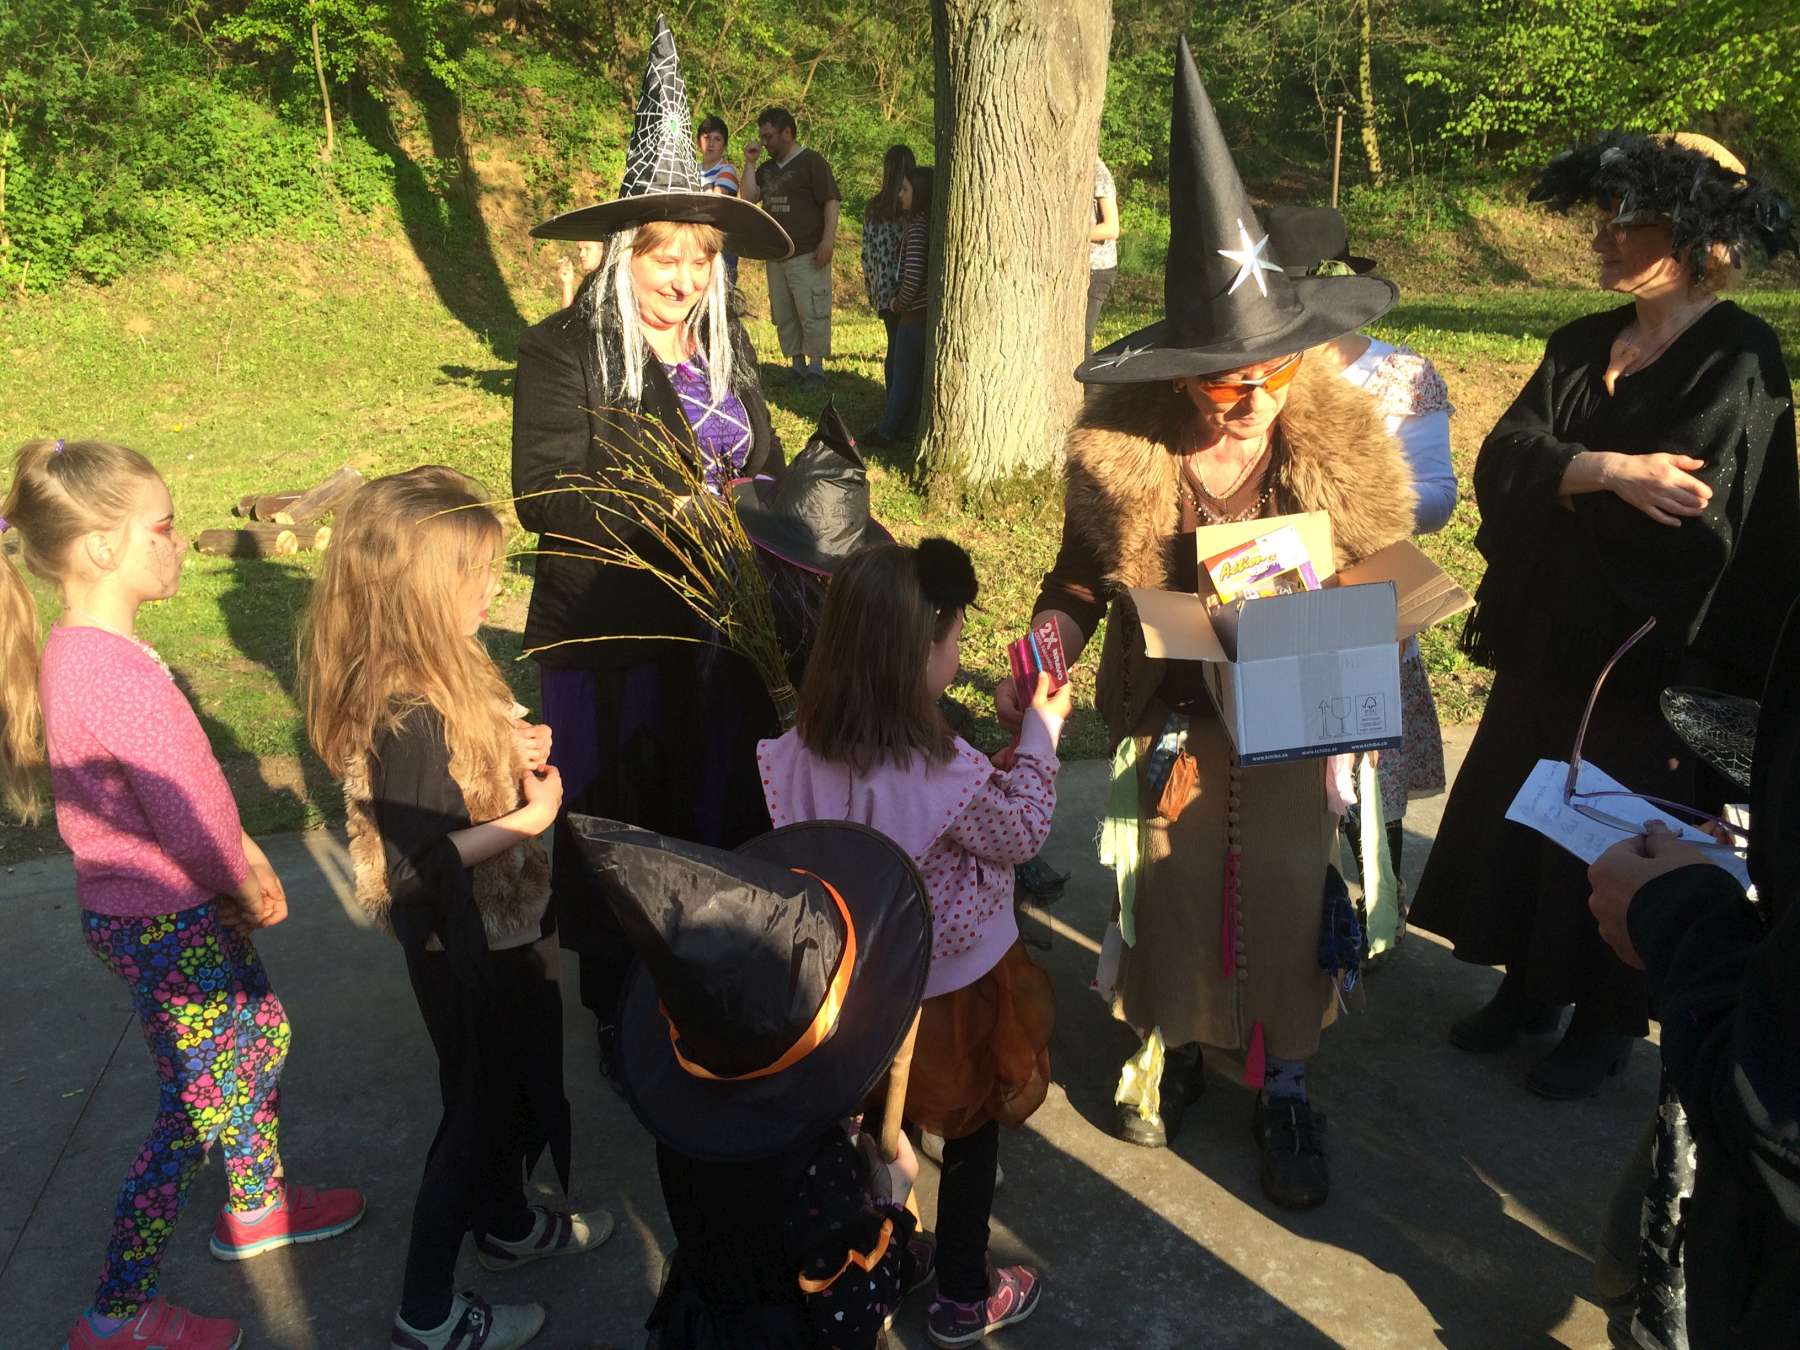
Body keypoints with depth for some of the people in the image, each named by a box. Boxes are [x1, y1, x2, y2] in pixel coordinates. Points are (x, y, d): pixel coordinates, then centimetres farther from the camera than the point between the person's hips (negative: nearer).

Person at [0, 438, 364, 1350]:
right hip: (166, 927, -9)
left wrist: (243, 856, 7)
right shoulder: (118, 675, -31)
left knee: (260, 1032, 24)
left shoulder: (76, 651, 1)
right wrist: (245, 890, -8)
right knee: (195, 1107, 7)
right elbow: (194, 825, -27)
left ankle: (255, 1207, 46)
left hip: (135, 910, 9)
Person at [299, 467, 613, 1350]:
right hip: (460, 949, -9)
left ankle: (507, 1225, 52)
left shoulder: (440, 669, -3)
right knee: (480, 1109, 10)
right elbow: (419, 862, -31)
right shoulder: (407, 714, -32)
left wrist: (514, 754, -7)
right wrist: (531, 816, -24)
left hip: (502, 930, 9)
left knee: (521, 1082, 27)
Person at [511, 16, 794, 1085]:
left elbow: (766, 466, 17)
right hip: (609, 639, -5)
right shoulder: (564, 352, -9)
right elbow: (549, 497, -18)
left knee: (721, 812, 14)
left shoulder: (728, 346, 10)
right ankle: (623, 1019, 30)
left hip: (721, 628, 5)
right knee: (619, 827, 9)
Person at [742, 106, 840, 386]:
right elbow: (749, 199, 11)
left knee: (812, 313, -10)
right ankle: (797, 367, 14)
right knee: (784, 316, 8)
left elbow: (830, 202, -9)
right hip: (776, 256, 8)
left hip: (808, 256, -7)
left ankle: (816, 368, -6)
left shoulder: (812, 162, -2)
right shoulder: (767, 169, 19)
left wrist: (828, 239, -19)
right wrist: (750, 164, 5)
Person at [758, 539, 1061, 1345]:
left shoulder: (806, 748, -15)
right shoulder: (946, 771, -33)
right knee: (971, 1134, 20)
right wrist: (1040, 731, -6)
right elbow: (1021, 834, -15)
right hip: (952, 985, -5)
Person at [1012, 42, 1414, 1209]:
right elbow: (1081, 584, -4)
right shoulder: (1123, 457, -16)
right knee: (1167, 892, 15)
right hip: (1170, 723, 0)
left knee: (1288, 896, 12)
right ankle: (1169, 1044, 43)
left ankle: (1284, 1084, 36)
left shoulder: (1344, 450, -13)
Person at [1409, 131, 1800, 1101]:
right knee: (1515, 812, 13)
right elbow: (1503, 457, -7)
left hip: (1654, 656, -6)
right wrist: (1605, 471, -25)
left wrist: (1565, 477, -11)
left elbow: (1691, 515, -22)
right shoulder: (1581, 346, 7)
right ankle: (1530, 985, 33)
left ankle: (1609, 1019, 27)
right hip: (1548, 637, 6)